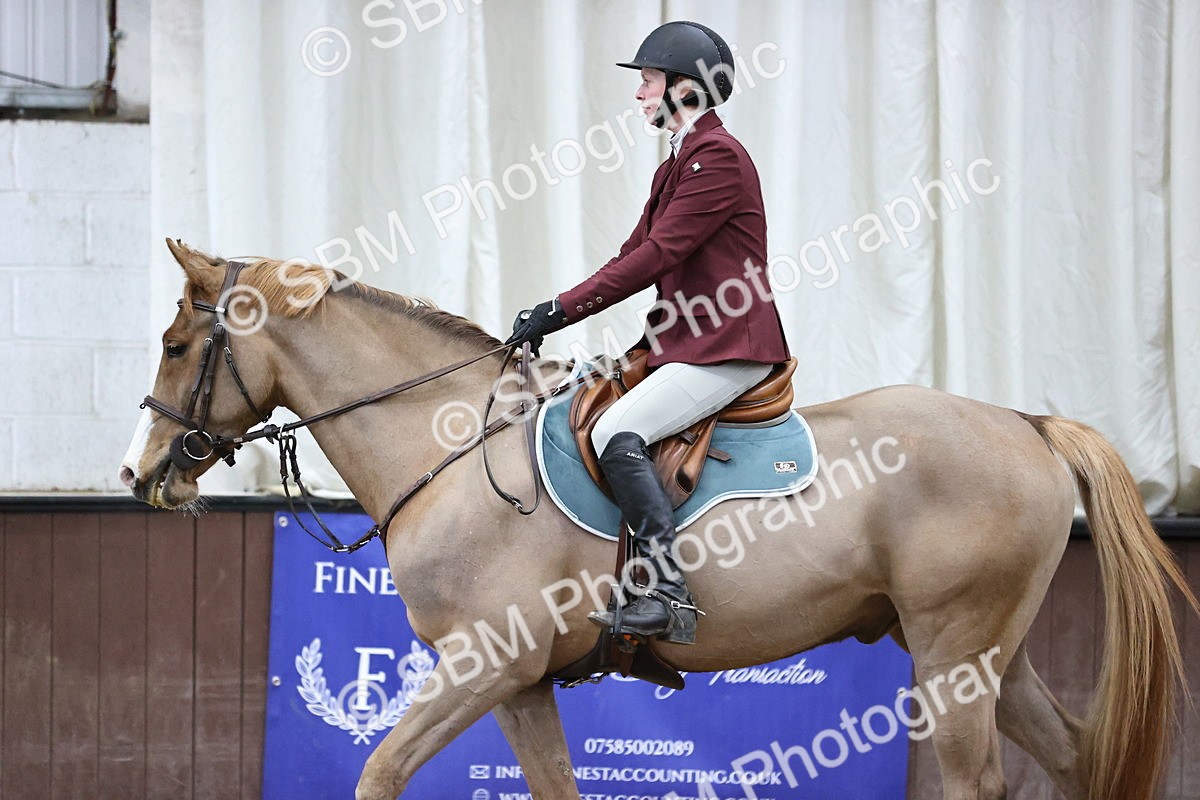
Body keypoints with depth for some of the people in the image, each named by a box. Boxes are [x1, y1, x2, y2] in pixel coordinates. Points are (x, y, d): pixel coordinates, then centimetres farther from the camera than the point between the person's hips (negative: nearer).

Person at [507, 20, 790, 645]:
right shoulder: (677, 166, 19)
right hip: (683, 342, 11)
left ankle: (666, 595, -28)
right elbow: (634, 256, 17)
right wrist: (551, 315, 5)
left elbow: (657, 256, -18)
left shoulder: (719, 158, -12)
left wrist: (561, 311, -17)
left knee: (616, 434, -26)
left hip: (726, 347, -11)